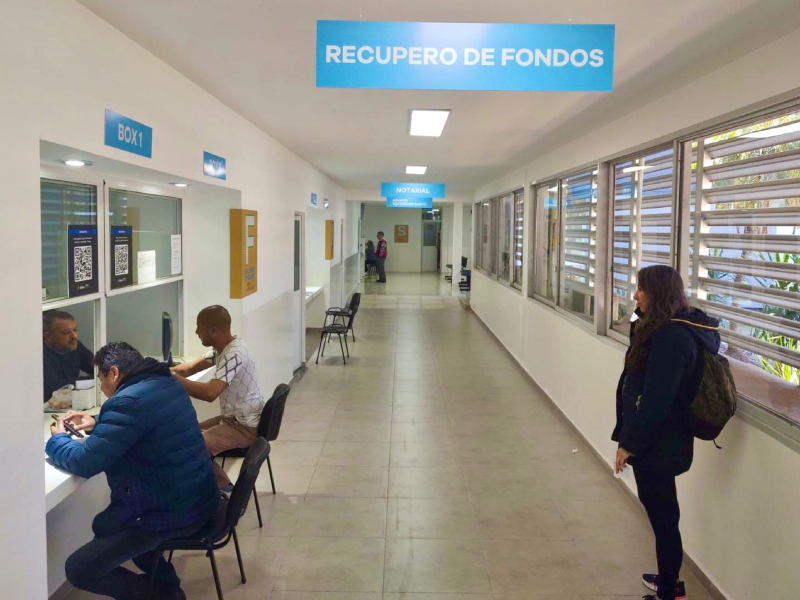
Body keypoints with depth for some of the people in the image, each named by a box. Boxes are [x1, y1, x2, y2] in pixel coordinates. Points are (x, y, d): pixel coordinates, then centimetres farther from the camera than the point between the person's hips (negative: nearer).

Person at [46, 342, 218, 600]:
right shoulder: (167, 383, 7)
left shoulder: (128, 401, -22)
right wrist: (97, 424, 17)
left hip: (173, 513, -10)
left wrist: (57, 440, 3)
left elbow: (83, 463, -16)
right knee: (105, 523, 30)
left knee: (78, 569, -1)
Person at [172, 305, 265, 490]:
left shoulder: (234, 355, -26)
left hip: (245, 427, -10)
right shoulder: (221, 348, 6)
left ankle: (221, 487, 3)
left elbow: (210, 393, -37)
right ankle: (222, 485, 19)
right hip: (233, 418, 10)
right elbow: (190, 368, 11)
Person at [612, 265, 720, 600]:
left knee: (662, 514, 4)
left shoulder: (671, 336, -23)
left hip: (658, 443, -10)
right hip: (659, 439, 10)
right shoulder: (675, 329, 9)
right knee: (661, 511, 21)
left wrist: (630, 443, -19)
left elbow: (657, 399, -25)